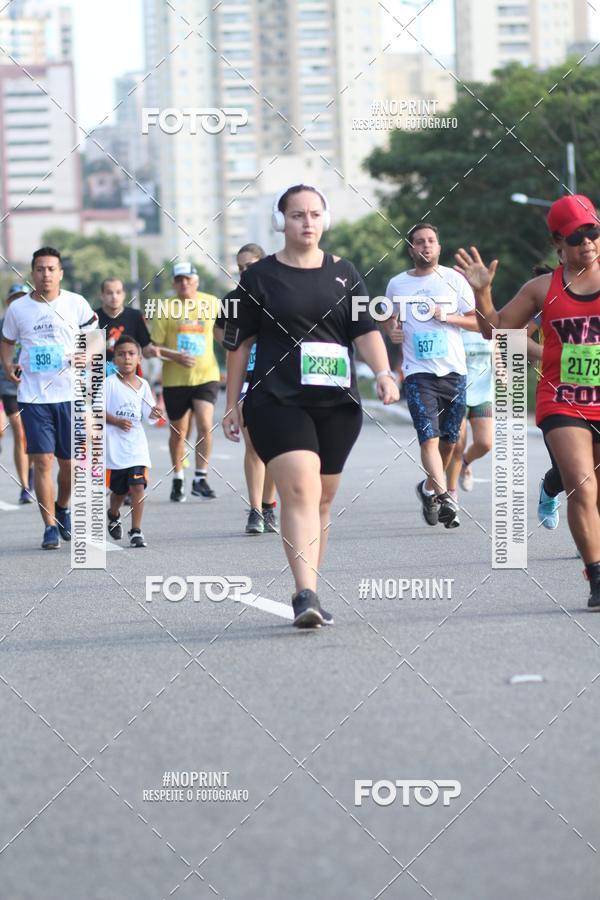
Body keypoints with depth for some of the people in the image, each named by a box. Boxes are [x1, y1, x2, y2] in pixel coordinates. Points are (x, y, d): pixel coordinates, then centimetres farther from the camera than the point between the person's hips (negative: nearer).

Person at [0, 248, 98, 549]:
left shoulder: (76, 303, 1)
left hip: (70, 393, 0)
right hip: (33, 396, 0)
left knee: (70, 461, 6)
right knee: (42, 460, -8)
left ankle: (62, 506, 35)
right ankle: (50, 527, -2)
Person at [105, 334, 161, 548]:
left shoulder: (143, 385, 4)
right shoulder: (110, 383, -5)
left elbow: (148, 416, 6)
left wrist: (154, 414, -17)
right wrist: (116, 421, -19)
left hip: (136, 444, 2)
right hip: (115, 446, -2)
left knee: (138, 486, -10)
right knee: (118, 489, 9)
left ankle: (136, 531, -5)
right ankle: (113, 515, 42)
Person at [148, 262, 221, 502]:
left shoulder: (211, 303, 5)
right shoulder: (166, 309, 0)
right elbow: (154, 346, -3)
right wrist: (176, 356, -17)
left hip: (206, 376, 0)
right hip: (175, 380, 0)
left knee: (205, 426, -17)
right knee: (178, 433, 8)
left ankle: (200, 478, -9)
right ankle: (177, 480, 24)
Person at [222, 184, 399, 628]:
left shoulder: (344, 273, 12)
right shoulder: (260, 277, 4)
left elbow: (366, 330, 5)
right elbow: (239, 343, 8)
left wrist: (383, 371, -14)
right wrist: (233, 404, 7)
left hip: (338, 405, 4)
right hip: (278, 403, -4)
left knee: (322, 500, 8)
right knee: (300, 491, -19)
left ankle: (308, 595, 19)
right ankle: (307, 595, -27)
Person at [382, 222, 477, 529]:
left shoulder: (454, 280, 4)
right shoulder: (397, 284, 7)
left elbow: (477, 320, 6)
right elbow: (389, 318, 24)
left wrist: (448, 317, -10)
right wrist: (391, 329, 1)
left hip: (454, 371, 1)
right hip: (418, 373, -1)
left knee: (448, 441, 8)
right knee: (429, 437, -18)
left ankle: (429, 489, 30)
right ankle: (443, 495, -25)